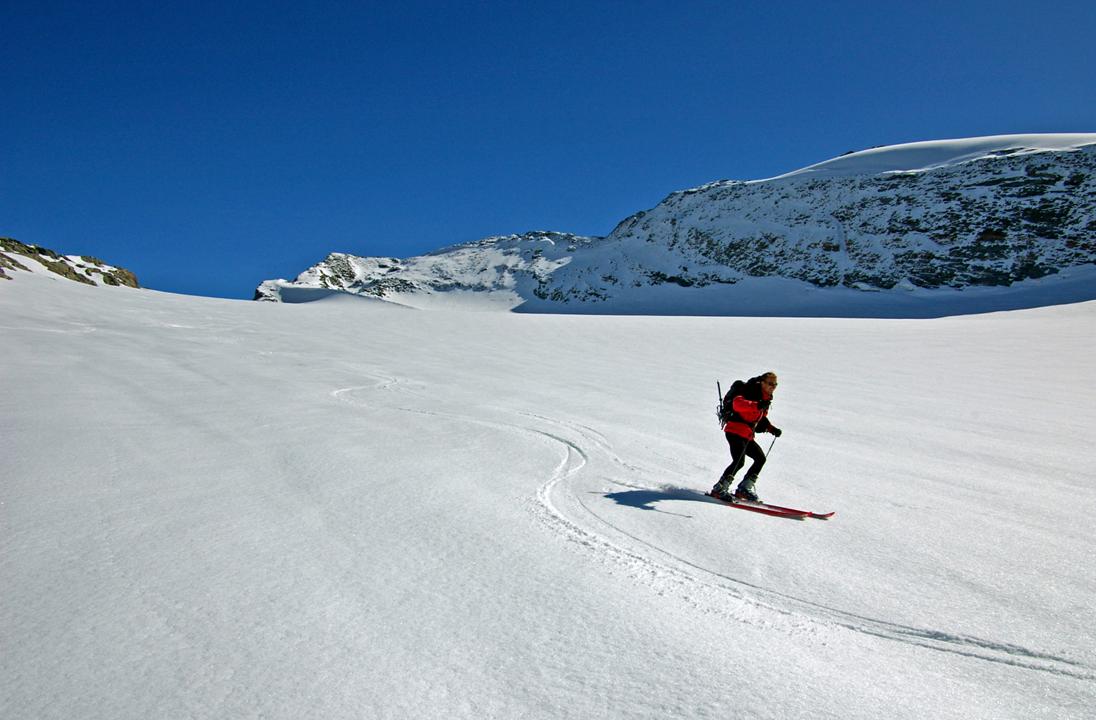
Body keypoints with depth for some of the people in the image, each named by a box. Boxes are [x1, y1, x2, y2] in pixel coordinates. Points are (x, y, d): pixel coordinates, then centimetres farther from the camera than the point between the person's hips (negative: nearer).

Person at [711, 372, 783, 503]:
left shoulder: (765, 399, 19)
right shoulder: (752, 392, -10)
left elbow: (761, 419, 30)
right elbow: (737, 403, -29)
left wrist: (771, 428, 15)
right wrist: (757, 405, -42)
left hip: (747, 435, 10)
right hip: (735, 431, -10)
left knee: (761, 458, 9)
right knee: (739, 461, -21)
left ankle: (744, 488, 12)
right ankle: (719, 489, -13)